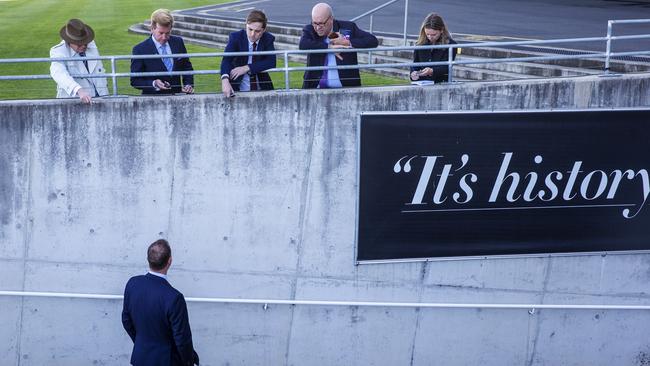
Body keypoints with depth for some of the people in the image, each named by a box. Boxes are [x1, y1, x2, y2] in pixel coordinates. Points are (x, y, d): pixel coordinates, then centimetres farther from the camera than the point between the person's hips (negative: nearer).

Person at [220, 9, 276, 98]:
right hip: (239, 89, -1)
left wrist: (247, 68, -26)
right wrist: (225, 80, -40)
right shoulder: (236, 37, -7)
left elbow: (271, 62, -14)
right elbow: (227, 60, -20)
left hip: (262, 87, 1)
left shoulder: (268, 39, -2)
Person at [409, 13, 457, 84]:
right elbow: (415, 64, 16)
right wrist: (413, 73, -8)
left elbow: (447, 67, -9)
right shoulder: (420, 44, 11)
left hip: (441, 83, -3)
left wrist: (432, 71, -28)